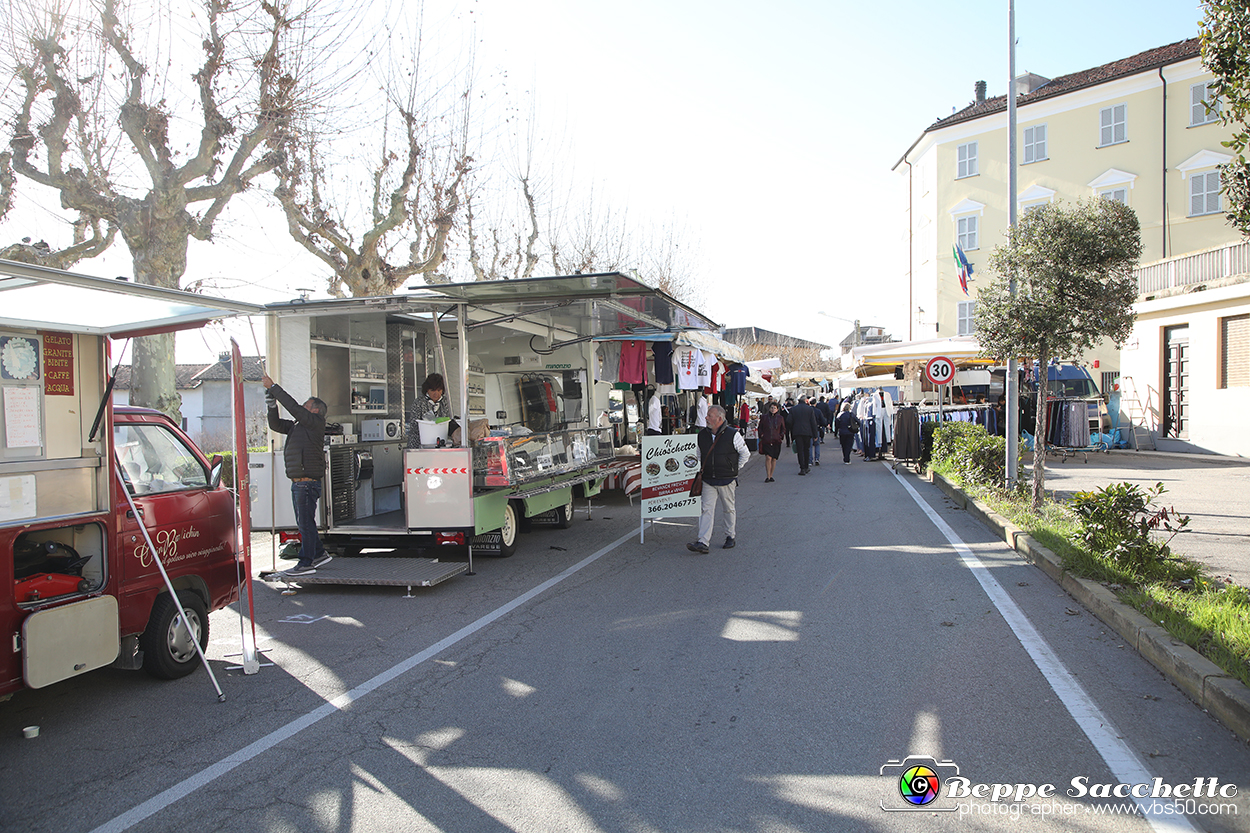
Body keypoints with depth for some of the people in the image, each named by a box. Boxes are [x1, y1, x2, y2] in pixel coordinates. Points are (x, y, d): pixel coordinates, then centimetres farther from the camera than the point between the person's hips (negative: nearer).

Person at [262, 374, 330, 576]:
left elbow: (293, 407, -17)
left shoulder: (316, 423, -9)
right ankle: (320, 553, 26)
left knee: (306, 523, -5)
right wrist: (272, 402, 8)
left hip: (308, 483, -9)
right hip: (298, 483, 9)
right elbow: (275, 424, 20)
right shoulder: (297, 425, 18)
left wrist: (273, 387, -12)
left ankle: (306, 563, 1)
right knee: (303, 523, 15)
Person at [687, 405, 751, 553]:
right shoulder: (702, 435, 5)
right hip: (708, 481, 3)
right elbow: (699, 454, 22)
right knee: (707, 509, -5)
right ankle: (703, 543, -10)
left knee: (729, 509, 9)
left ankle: (730, 537, 27)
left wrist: (734, 469, 2)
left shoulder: (732, 434, -8)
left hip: (727, 480, -3)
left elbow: (745, 454, 2)